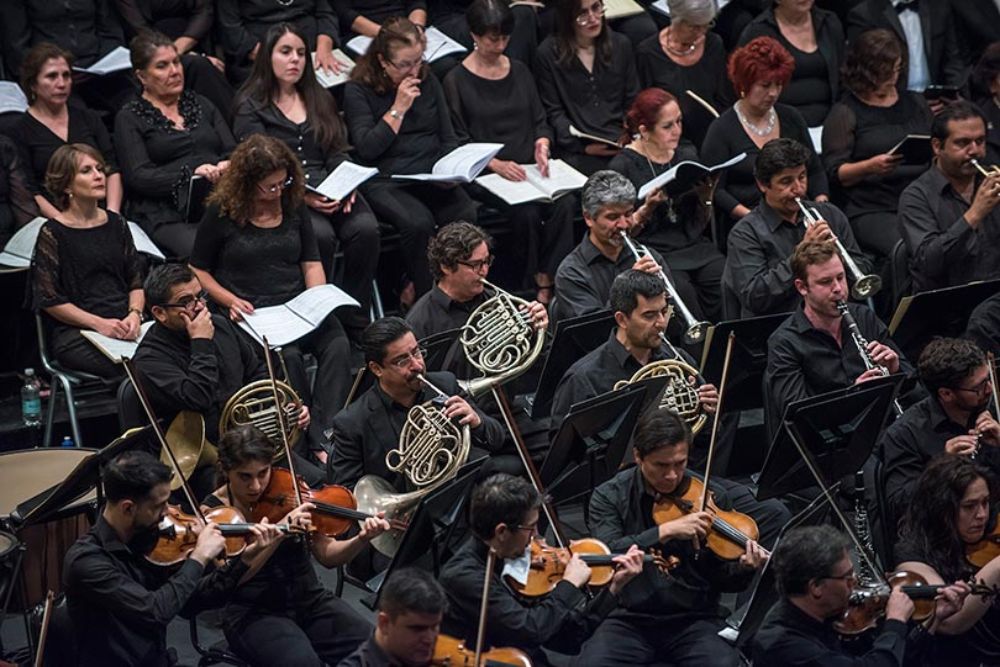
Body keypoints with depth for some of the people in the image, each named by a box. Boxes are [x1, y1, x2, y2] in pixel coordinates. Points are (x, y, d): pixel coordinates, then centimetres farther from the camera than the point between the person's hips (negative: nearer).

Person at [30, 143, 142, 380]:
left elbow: (136, 281, 18)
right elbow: (49, 300, -2)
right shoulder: (52, 233, 1)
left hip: (123, 324, 5)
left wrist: (135, 314, -4)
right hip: (74, 332, -5)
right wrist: (99, 323, -13)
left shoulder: (116, 224, 18)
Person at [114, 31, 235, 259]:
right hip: (167, 220, -4)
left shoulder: (200, 104, 25)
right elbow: (138, 177, -2)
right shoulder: (129, 118, 10)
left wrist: (227, 166, -6)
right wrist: (192, 173, -15)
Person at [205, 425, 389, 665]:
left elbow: (326, 555, 1)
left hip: (311, 601, 4)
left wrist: (362, 539, -20)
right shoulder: (213, 512, -8)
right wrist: (278, 533, -29)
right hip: (253, 613, -4)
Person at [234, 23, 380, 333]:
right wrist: (301, 195, -19)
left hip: (330, 191, 4)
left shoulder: (319, 99, 23)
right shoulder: (251, 107, 6)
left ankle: (356, 322, -22)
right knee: (320, 234, -36)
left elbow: (337, 152, 16)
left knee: (365, 228, -28)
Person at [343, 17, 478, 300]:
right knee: (418, 222, -34)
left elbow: (449, 139, 17)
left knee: (467, 216, -26)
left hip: (433, 178, 4)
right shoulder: (358, 90, 0)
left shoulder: (428, 82, 14)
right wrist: (398, 109, -10)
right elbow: (367, 149, -10)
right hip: (385, 181, -4)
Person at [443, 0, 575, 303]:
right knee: (527, 212, -32)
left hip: (528, 168, 4)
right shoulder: (457, 81, 0)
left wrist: (542, 145, -6)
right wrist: (496, 164, -18)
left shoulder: (520, 71, 15)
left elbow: (540, 122, 17)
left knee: (565, 203, -27)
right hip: (485, 175, -4)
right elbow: (459, 142, -4)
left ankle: (547, 283, -23)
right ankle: (535, 285, -16)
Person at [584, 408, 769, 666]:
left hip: (694, 618, 1)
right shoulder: (609, 497, 0)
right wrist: (665, 531, -28)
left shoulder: (709, 497, 0)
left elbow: (721, 580, 3)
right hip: (630, 618, 0)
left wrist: (743, 569, -20)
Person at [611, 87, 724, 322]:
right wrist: (647, 208, -18)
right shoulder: (624, 165, -2)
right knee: (682, 290, -35)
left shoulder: (687, 154, 14)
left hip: (693, 246, 4)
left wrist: (706, 197, -3)